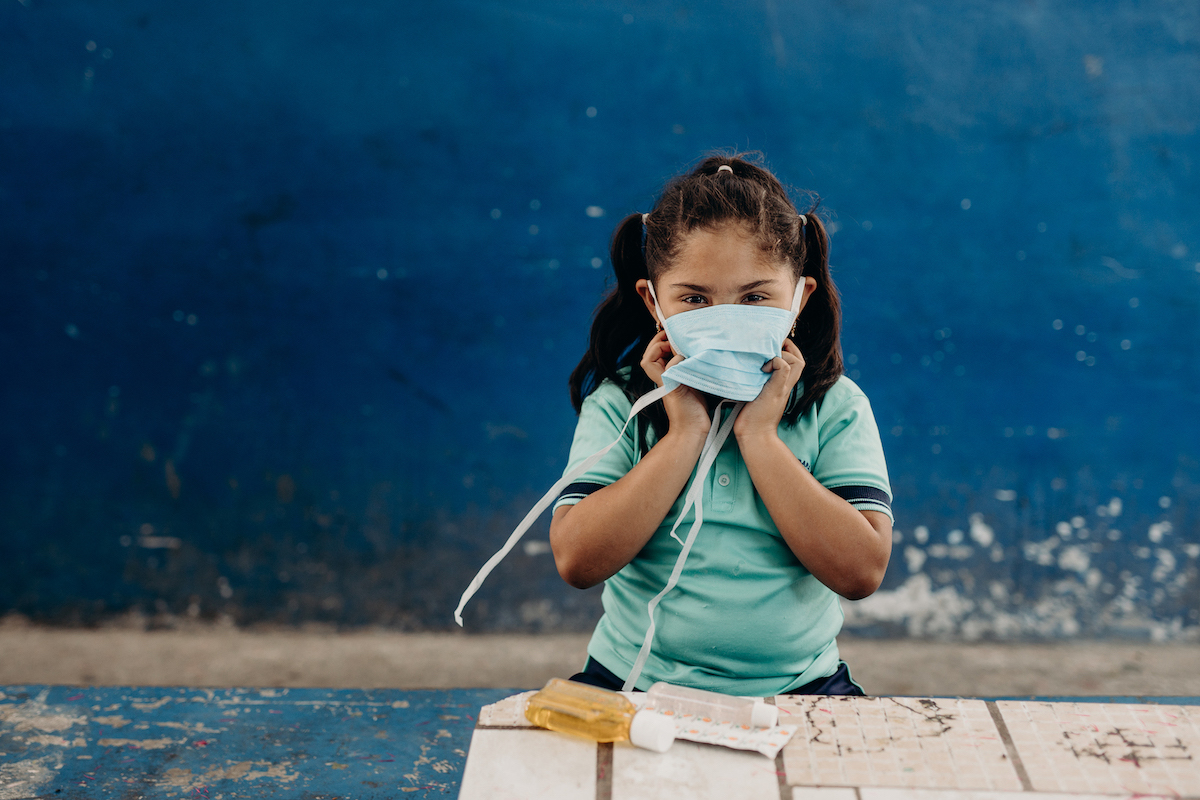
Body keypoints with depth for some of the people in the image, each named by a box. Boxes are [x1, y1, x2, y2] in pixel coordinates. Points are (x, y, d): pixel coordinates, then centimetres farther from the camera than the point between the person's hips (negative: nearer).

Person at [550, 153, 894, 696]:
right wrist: (685, 433, -16)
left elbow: (861, 571, -14)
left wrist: (758, 435, -16)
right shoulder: (618, 404, -1)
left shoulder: (834, 408, -2)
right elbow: (577, 561, -14)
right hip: (637, 685, -1)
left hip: (795, 687, 2)